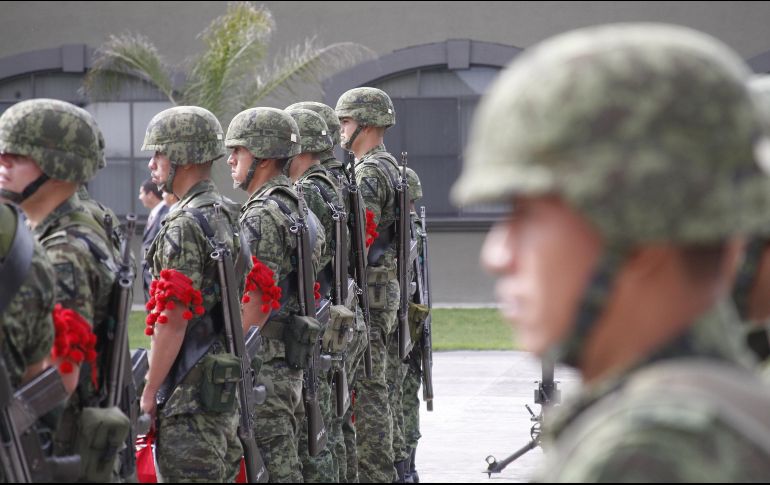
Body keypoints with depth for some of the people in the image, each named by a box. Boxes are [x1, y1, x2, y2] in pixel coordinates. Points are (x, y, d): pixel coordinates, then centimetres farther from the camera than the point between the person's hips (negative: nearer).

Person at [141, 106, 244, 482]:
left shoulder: (184, 227, -17)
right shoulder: (229, 216, 12)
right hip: (229, 384, 9)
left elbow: (173, 321, -20)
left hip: (190, 393, -9)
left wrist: (149, 391, -13)